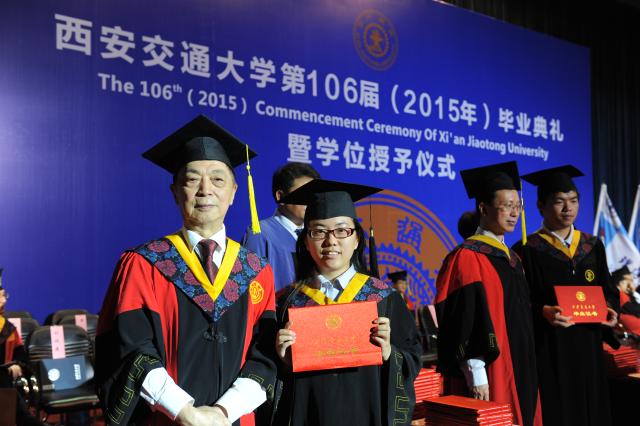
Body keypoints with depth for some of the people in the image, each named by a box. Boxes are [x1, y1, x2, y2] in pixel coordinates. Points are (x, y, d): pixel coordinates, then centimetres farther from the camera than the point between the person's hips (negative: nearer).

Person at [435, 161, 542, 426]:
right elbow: (464, 321, -18)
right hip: (489, 375, -8)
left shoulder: (511, 258, 14)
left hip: (519, 373, 8)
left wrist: (527, 374, 18)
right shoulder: (467, 258, -12)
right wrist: (476, 375, -21)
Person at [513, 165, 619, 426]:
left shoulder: (593, 246, 11)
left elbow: (608, 290, 15)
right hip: (547, 352, -5)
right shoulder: (527, 251, -6)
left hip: (588, 348, 5)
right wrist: (542, 312, -26)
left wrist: (609, 309, -5)